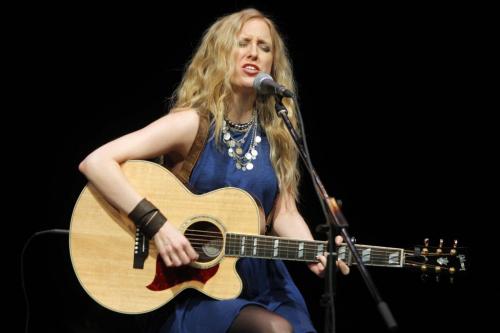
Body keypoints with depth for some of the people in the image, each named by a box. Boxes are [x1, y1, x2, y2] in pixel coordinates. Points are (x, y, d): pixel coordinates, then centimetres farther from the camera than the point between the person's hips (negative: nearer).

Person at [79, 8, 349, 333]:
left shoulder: (276, 134, 6)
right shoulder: (192, 124, -10)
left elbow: (284, 214, 5)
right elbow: (95, 163, -18)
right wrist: (158, 225, -26)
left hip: (263, 286, 6)